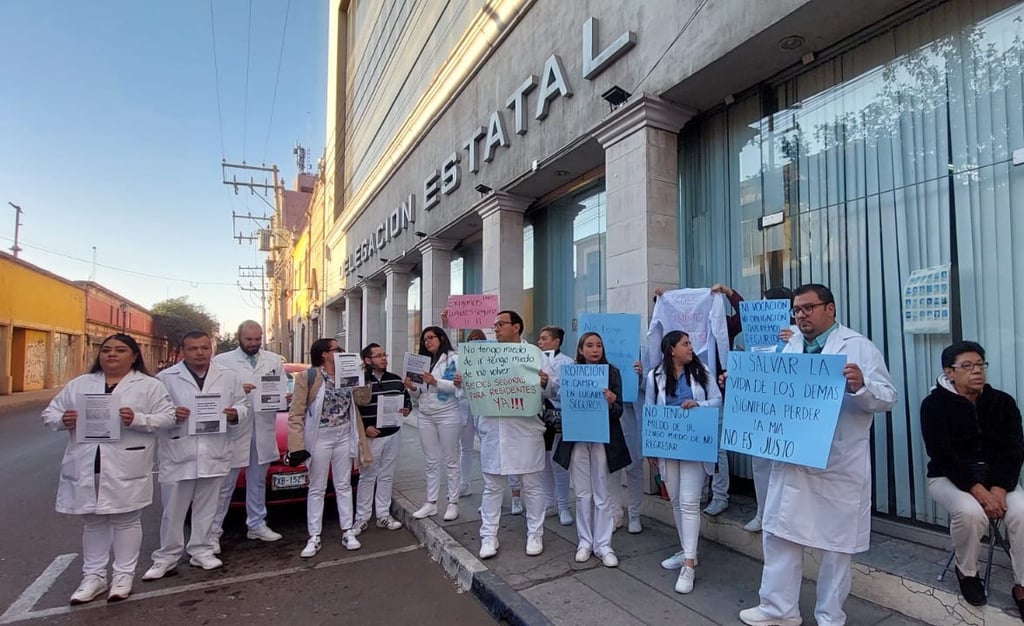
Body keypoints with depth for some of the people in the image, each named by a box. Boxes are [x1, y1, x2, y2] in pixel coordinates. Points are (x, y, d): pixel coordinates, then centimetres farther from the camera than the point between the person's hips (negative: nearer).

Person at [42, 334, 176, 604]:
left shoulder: (149, 385, -1)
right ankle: (93, 576, 28)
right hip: (86, 466, 4)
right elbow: (50, 412, 12)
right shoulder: (78, 384, 11)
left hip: (126, 467, -4)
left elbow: (167, 416, -7)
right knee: (93, 521, 15)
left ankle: (124, 575, 18)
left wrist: (137, 419, -23)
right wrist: (62, 420, -10)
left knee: (126, 520, 5)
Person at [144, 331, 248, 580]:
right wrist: (170, 414, -17)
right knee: (173, 509, 8)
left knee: (207, 508, 13)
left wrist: (236, 413, -9)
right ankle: (166, 556, 24)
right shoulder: (166, 378, 0)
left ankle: (201, 551, 26)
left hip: (214, 455, 2)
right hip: (178, 455, -2)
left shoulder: (228, 377, 7)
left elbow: (243, 404, 12)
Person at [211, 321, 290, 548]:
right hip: (234, 430, -3)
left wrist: (286, 397, -14)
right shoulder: (222, 361, -1)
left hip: (264, 431, 4)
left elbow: (283, 389, 7)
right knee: (225, 484, 3)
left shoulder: (274, 360, 9)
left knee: (258, 482, 16)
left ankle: (257, 525, 28)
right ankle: (213, 532, 15)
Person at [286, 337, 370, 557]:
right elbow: (295, 414, -11)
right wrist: (297, 445, -16)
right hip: (319, 439, -4)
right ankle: (314, 537, 20)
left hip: (344, 437, 5)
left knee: (344, 486, 12)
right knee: (317, 489, 8)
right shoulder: (308, 377, -9)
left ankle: (348, 532, 22)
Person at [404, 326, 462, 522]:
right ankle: (431, 502, 20)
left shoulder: (453, 358, -5)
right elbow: (420, 393, 17)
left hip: (447, 415, -6)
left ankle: (453, 503, 12)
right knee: (431, 462, 12)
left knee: (450, 461, 3)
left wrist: (436, 382, -23)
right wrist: (412, 387, -4)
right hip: (425, 417, 6)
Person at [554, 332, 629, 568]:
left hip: (603, 439, -1)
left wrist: (611, 403, -23)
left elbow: (618, 412, -3)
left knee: (602, 494, 7)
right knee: (582, 493, 11)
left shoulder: (612, 373, -2)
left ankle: (603, 544, 20)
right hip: (576, 439, 1)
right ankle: (585, 542, 25)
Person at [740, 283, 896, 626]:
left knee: (837, 541, 10)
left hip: (839, 464, -4)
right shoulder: (790, 347, 11)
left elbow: (887, 397, -10)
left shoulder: (859, 347, -4)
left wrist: (861, 386, -29)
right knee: (779, 532, 9)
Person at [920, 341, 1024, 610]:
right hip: (949, 477, -4)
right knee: (970, 512, -30)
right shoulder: (935, 404, -9)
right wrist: (979, 491, -24)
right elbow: (942, 455, -15)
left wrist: (999, 489, -17)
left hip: (997, 477, 4)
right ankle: (967, 573, -1)